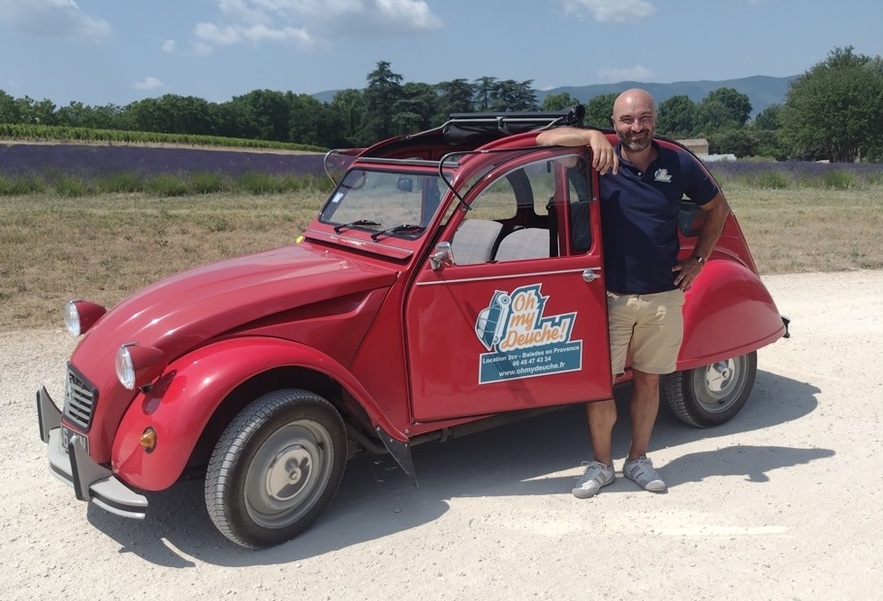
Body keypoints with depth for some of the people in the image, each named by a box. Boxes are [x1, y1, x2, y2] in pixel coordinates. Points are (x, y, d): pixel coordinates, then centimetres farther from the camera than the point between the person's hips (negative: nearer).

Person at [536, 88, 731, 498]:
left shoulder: (679, 164, 0)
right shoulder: (601, 160, -6)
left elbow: (717, 208, 15)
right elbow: (543, 139, -15)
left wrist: (699, 258, 7)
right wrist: (591, 137, -29)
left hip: (664, 296, 2)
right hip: (609, 295, -1)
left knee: (648, 379, 12)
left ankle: (638, 460, 28)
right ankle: (601, 464, 19)